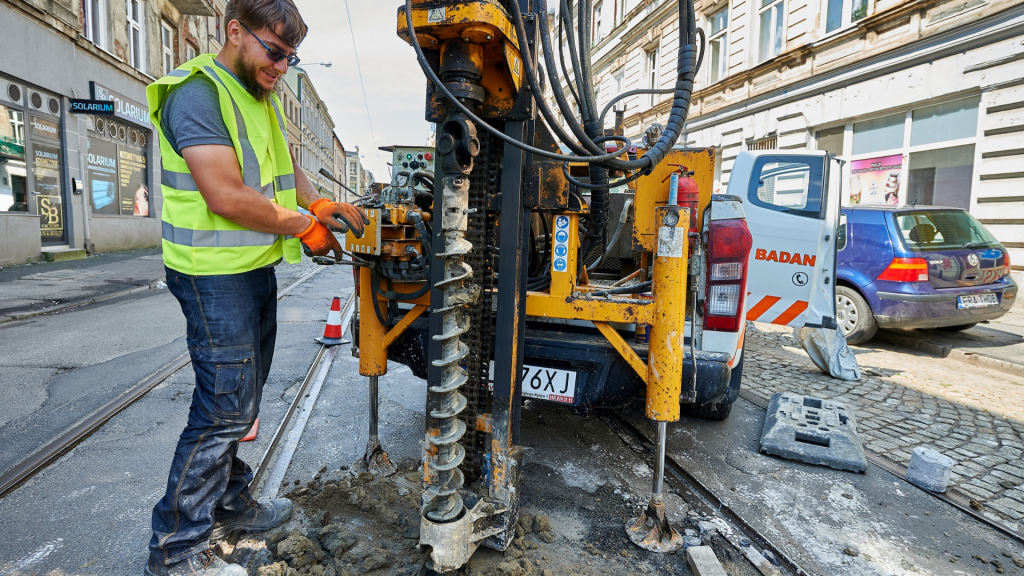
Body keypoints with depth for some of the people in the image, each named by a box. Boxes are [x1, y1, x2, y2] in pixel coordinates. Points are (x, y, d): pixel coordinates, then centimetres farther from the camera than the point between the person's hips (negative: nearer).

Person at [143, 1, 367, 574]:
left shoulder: (263, 101, 17)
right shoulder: (197, 93, -14)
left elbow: (287, 172, 21)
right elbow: (225, 196, -23)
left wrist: (324, 205, 2)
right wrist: (304, 225, -14)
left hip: (257, 269, 10)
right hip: (216, 276, -9)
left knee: (242, 398, 17)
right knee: (224, 407, -5)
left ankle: (230, 505, 34)